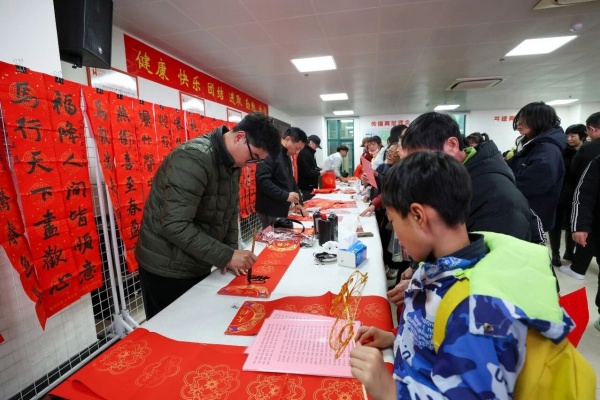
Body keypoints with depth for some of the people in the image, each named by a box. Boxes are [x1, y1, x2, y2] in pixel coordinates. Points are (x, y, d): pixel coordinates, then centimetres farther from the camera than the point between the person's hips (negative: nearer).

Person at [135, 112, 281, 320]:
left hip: (198, 265, 8)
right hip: (168, 269, -7)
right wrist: (227, 256, -27)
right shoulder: (194, 158, -27)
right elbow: (175, 225, -31)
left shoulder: (233, 161, 1)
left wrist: (231, 253, -3)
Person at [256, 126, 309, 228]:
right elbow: (262, 181, -27)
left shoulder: (287, 156, 13)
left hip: (282, 209, 9)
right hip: (270, 210, -9)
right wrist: (285, 196, -26)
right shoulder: (270, 153, -17)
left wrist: (298, 203, 11)